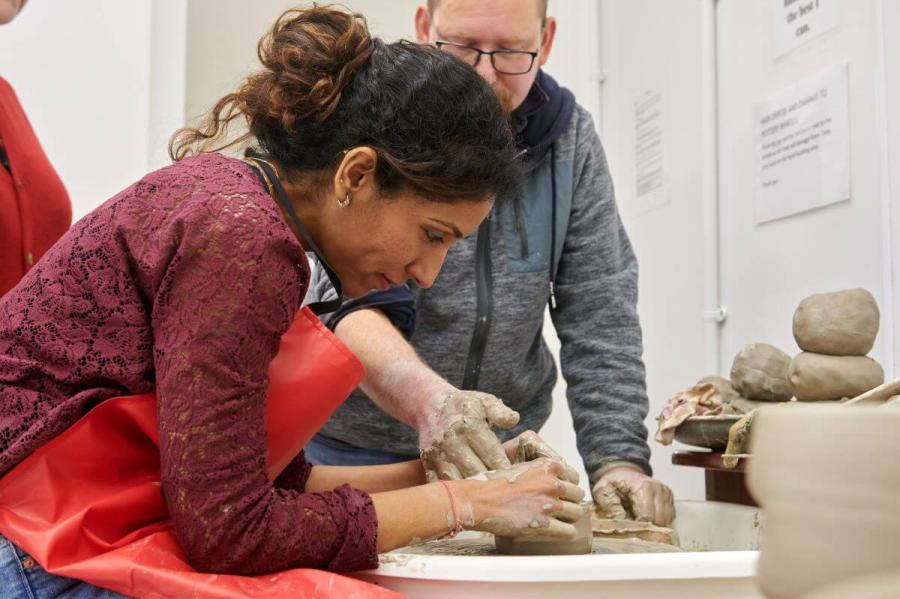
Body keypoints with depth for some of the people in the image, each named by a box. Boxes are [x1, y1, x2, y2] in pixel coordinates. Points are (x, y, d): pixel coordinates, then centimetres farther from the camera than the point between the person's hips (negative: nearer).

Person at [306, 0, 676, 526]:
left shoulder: (569, 138, -3)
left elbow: (600, 318, -5)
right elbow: (346, 298, -25)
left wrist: (619, 458, -18)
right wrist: (426, 399, -44)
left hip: (502, 450, 3)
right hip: (353, 450, -2)